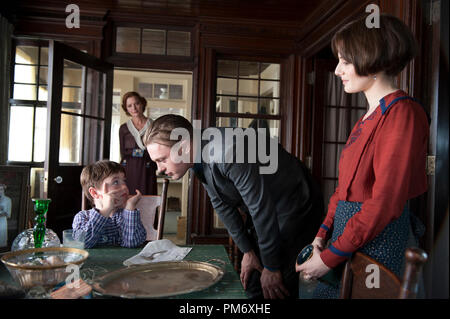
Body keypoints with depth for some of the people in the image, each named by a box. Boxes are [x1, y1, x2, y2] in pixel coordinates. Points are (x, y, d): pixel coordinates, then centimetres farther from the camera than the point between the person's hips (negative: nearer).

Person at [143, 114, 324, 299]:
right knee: (251, 282, 13)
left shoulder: (228, 152, -34)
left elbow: (261, 208, -28)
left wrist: (271, 268, -17)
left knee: (277, 289, -8)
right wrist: (247, 252, 4)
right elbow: (221, 204, 3)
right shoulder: (198, 155, -6)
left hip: (296, 206, -8)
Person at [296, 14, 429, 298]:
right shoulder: (371, 115, 13)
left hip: (376, 242, -8)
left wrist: (330, 257, -17)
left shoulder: (401, 112, -16)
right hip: (347, 233, 8)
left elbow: (385, 203, -22)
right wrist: (323, 232, 4)